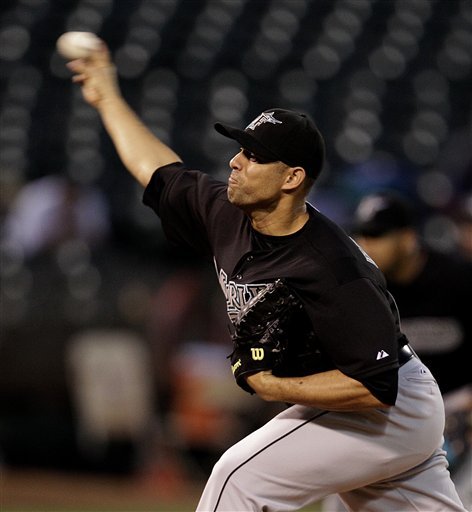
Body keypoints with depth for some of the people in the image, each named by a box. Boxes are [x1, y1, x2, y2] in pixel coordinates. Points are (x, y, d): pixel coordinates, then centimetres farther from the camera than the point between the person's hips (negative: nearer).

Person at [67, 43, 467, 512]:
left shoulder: (331, 271, -30)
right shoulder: (228, 216, -4)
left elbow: (377, 388, -32)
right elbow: (162, 172, 15)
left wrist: (275, 388, -28)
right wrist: (108, 98, 21)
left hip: (392, 414, -9)